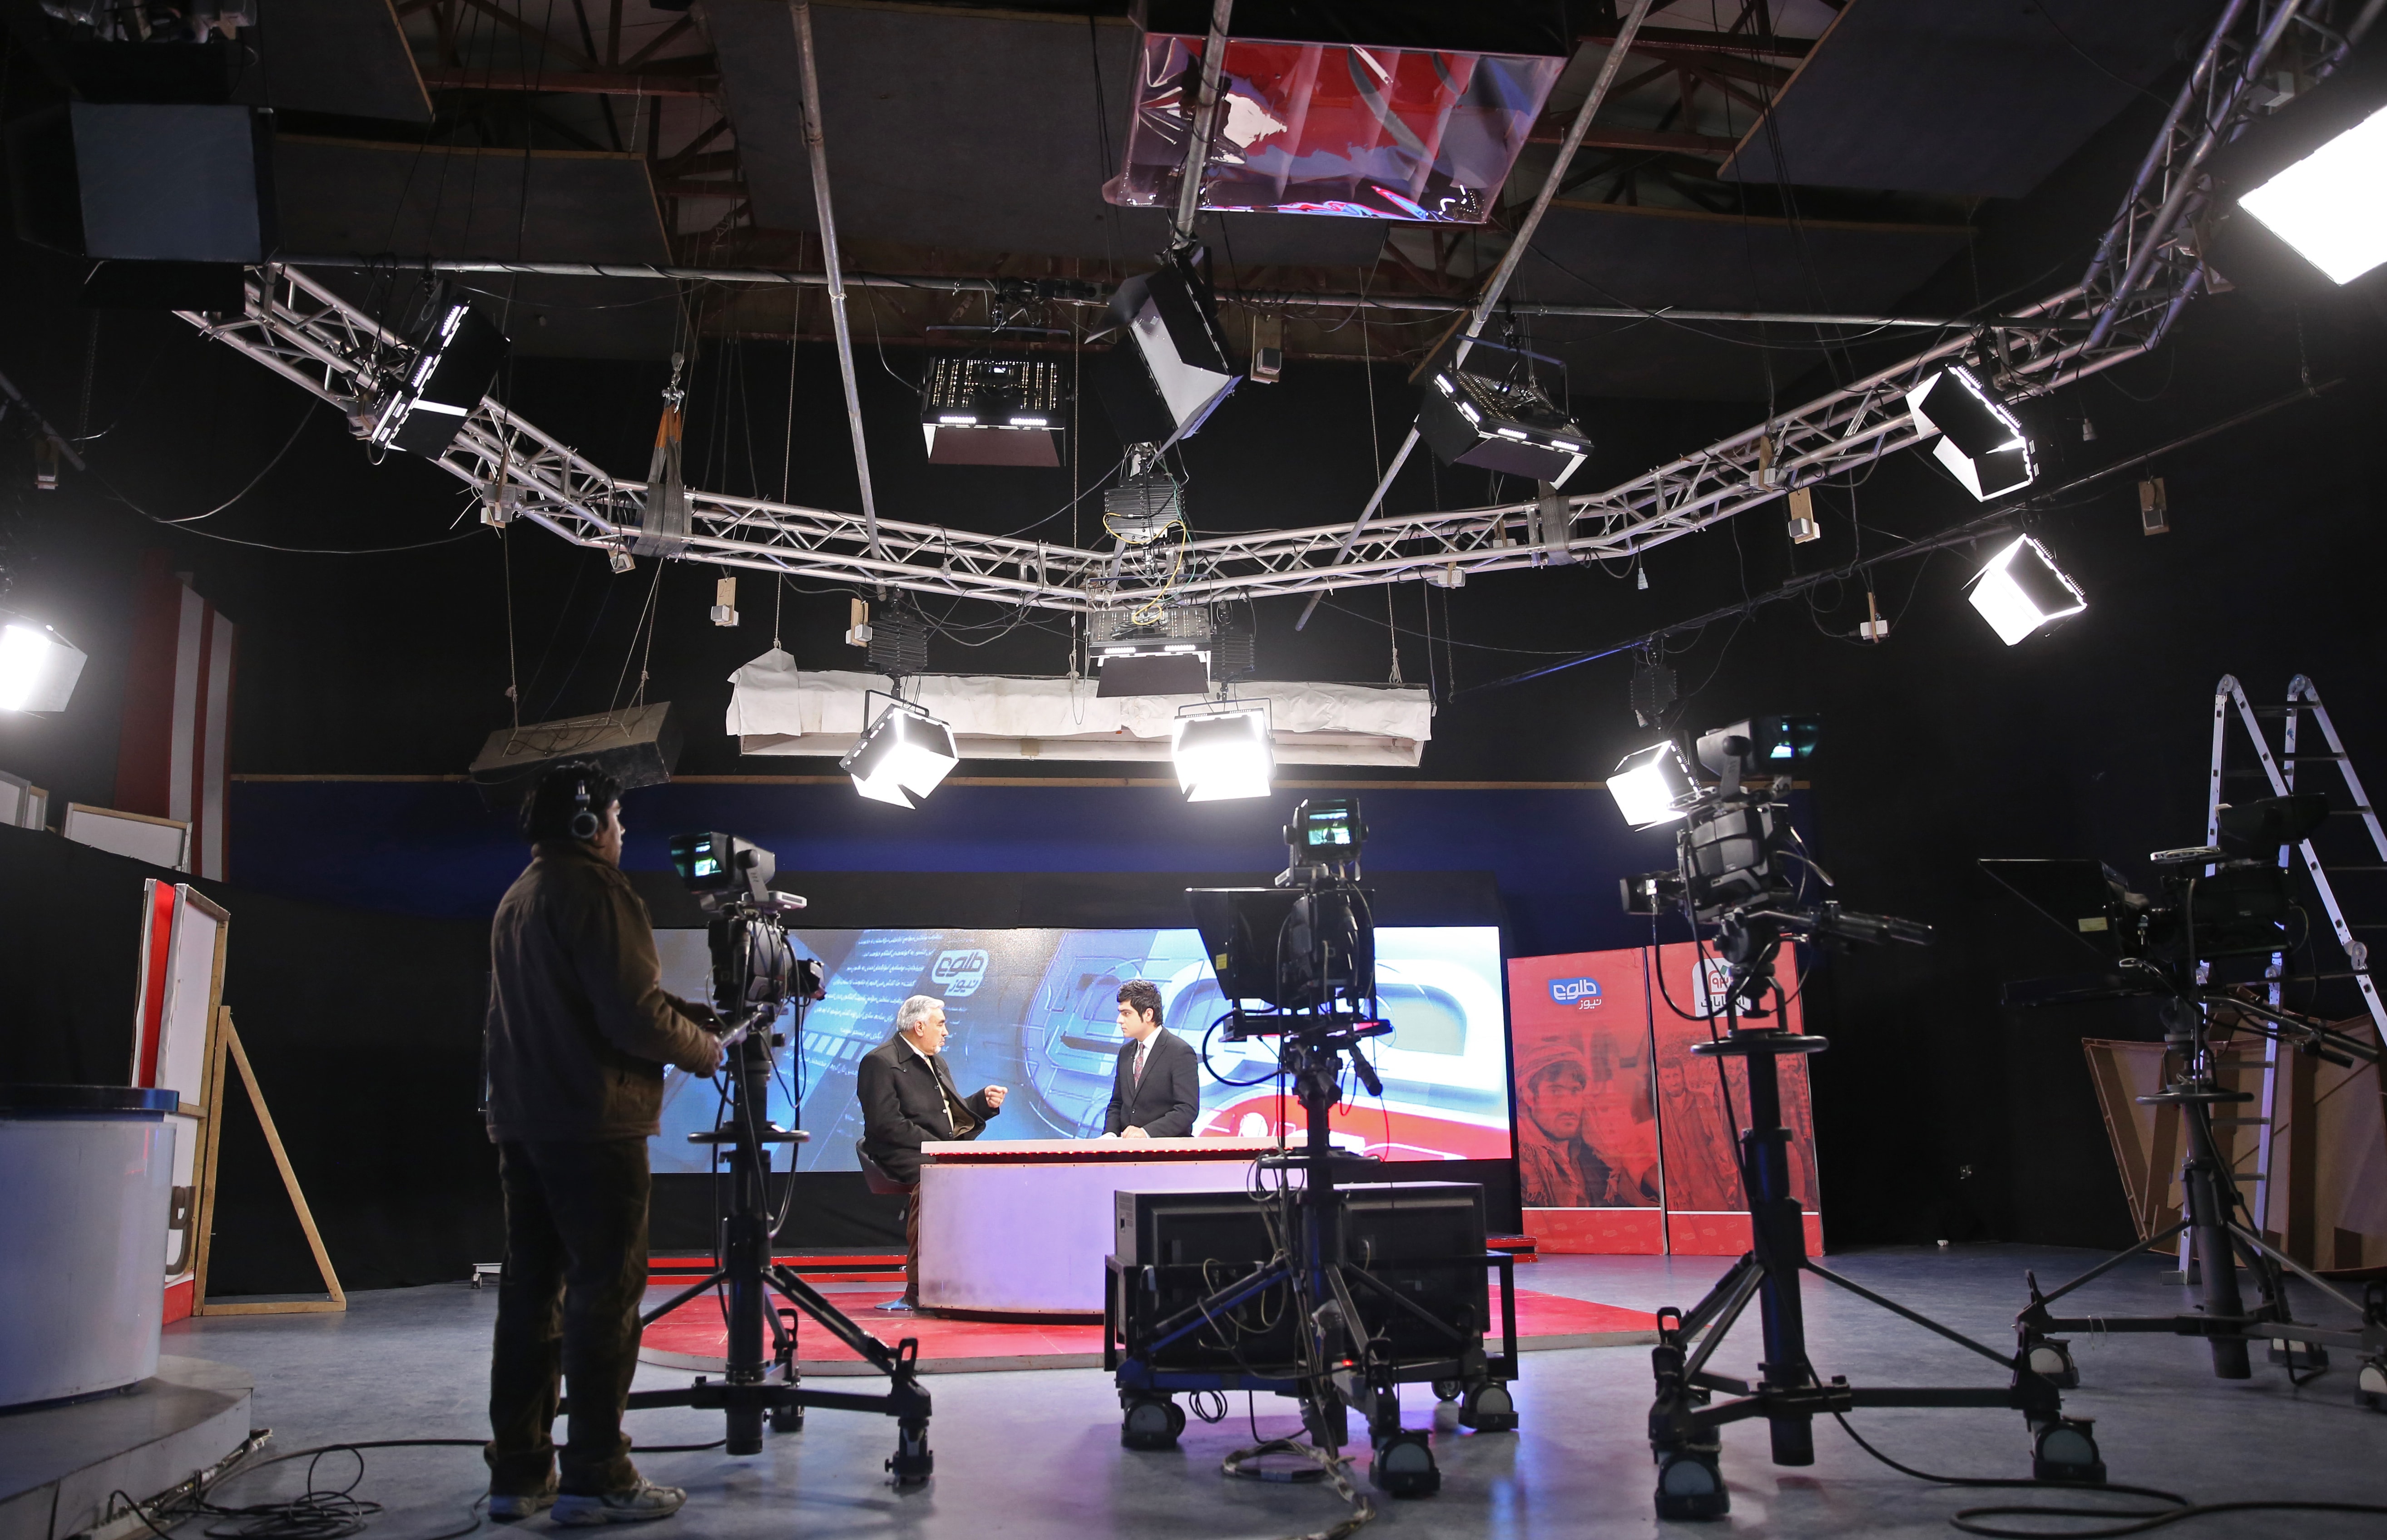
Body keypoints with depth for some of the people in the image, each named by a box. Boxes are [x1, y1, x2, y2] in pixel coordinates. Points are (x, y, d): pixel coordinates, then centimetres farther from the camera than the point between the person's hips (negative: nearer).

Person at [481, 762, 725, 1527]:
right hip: (593, 1125, -9)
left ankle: (519, 1472, 16)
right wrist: (699, 1049, 0)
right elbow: (635, 1016, -18)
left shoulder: (517, 897, 18)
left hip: (521, 1120, 9)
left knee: (532, 1290, 11)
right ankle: (596, 1478, -1)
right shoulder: (595, 892, -12)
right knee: (605, 1291, -4)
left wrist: (687, 1017, 19)